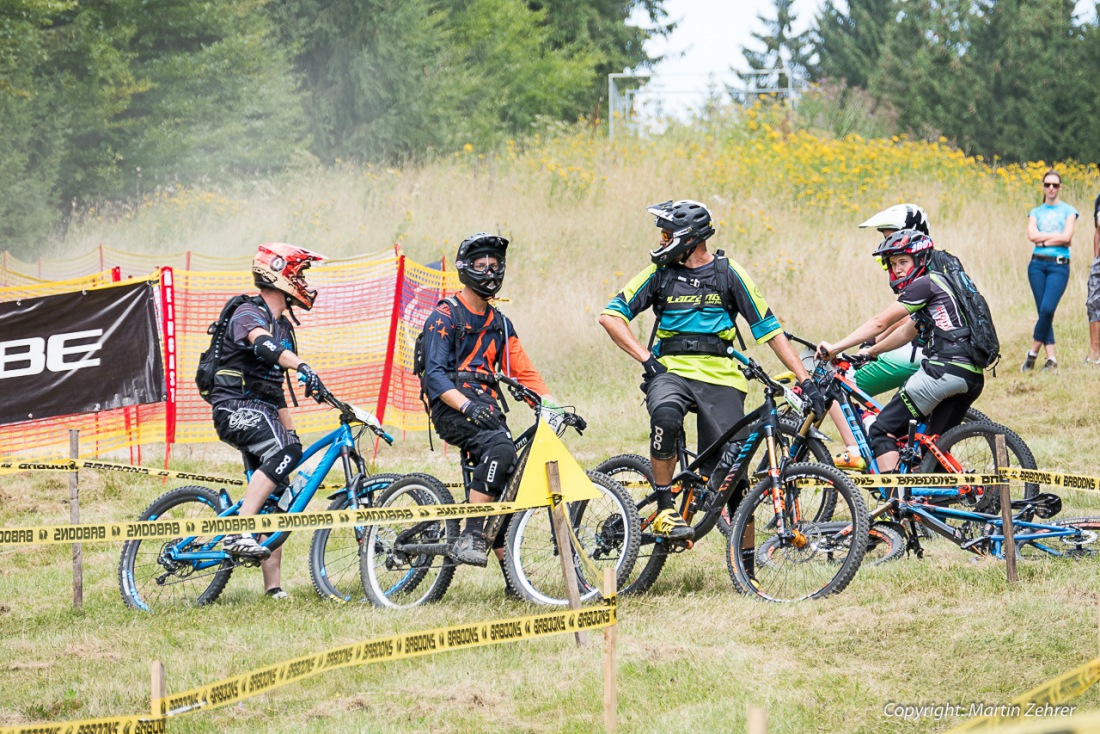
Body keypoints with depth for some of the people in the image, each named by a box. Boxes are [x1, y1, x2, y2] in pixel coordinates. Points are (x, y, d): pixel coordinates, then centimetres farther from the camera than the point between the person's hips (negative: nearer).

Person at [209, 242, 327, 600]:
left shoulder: (283, 326, 19)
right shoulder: (248, 314, -10)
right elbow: (264, 346, -34)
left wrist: (290, 429, 25)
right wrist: (302, 367, -49)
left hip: (263, 413, 9)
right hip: (236, 408, -9)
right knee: (284, 452, -33)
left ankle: (273, 588, 3)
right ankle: (239, 533, -36)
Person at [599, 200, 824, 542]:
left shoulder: (729, 274, 5)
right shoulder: (660, 273, 9)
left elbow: (770, 329, 5)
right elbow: (610, 315, 7)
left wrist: (806, 381, -2)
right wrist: (646, 358, -6)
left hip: (720, 378, 0)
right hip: (670, 371, 0)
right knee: (665, 416, -36)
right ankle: (664, 511, -22)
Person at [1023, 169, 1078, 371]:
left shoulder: (1068, 211, 8)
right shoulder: (1036, 212, 15)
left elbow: (1066, 237, -7)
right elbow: (1032, 235, -3)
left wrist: (1043, 240, -4)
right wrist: (1057, 236, -6)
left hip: (1059, 265, -3)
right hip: (1037, 264, 3)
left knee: (1048, 309, -17)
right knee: (1043, 311, -2)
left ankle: (1033, 352, -6)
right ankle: (1051, 357, 0)